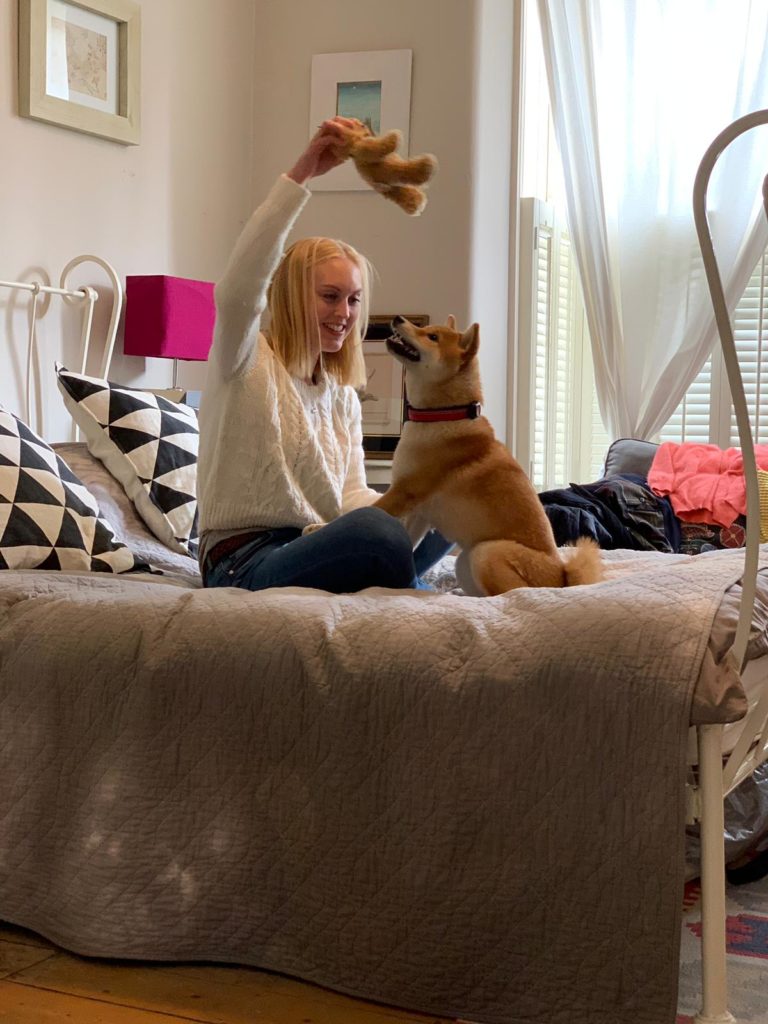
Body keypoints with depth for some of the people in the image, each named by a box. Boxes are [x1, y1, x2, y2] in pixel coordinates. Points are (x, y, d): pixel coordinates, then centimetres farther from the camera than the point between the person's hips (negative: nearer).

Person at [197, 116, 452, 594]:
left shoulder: (343, 396, 17)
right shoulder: (247, 361, -3)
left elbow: (353, 497, 9)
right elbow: (238, 289, -25)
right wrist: (301, 175, -31)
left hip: (310, 551, 7)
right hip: (244, 562, -7)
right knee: (373, 529, -33)